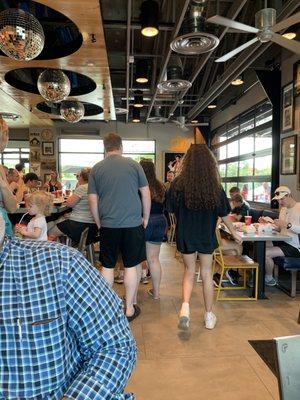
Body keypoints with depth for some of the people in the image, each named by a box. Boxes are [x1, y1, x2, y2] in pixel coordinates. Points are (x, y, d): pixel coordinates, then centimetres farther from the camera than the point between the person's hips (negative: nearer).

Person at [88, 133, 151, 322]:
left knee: (107, 266, 12)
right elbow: (146, 194, 1)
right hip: (133, 223, -1)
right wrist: (146, 218, 12)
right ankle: (130, 308, 18)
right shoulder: (133, 164, -1)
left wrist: (99, 223, 14)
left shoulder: (96, 169, 2)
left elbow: (93, 200, 3)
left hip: (108, 225, 1)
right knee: (131, 266, 9)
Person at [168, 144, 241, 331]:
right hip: (207, 235, 0)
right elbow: (224, 214, -2)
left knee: (189, 271, 18)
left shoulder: (179, 184, -13)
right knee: (207, 273, 14)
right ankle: (209, 316, 25)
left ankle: (185, 306, -2)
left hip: (185, 235, 0)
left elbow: (172, 209, -3)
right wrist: (234, 233, 12)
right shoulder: (215, 186, -10)